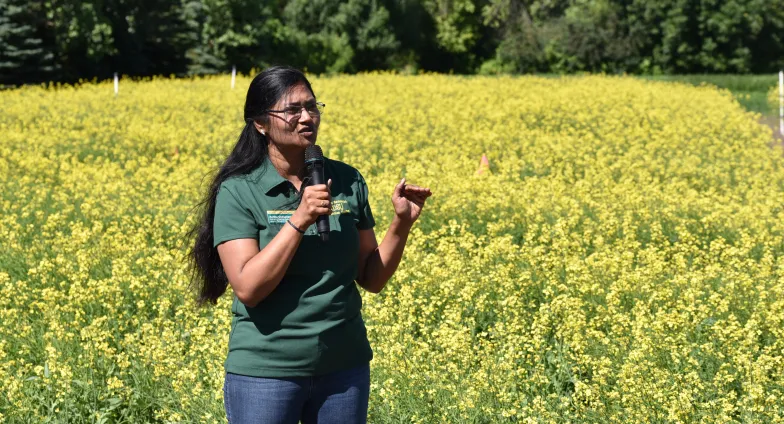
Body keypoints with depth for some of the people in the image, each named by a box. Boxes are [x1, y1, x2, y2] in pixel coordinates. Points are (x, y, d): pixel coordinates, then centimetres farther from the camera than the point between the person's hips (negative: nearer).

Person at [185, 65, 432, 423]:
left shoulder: (348, 181, 2)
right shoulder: (238, 192, -7)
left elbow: (372, 279, 7)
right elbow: (248, 287, -16)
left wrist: (402, 223, -7)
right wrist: (299, 219, -21)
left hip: (344, 365, 3)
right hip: (267, 369, -3)